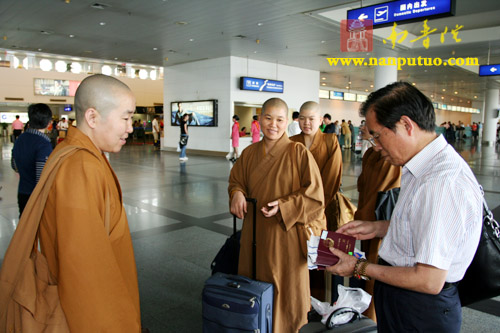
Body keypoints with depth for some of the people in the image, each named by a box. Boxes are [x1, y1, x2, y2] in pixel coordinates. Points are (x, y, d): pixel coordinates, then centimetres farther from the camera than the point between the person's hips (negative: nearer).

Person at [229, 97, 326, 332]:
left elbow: (314, 194, -11)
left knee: (284, 286, 10)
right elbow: (236, 180, 16)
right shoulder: (250, 153, 3)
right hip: (255, 231, 5)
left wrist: (284, 205, -21)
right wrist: (237, 193, -6)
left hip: (285, 233, -4)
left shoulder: (299, 153, -12)